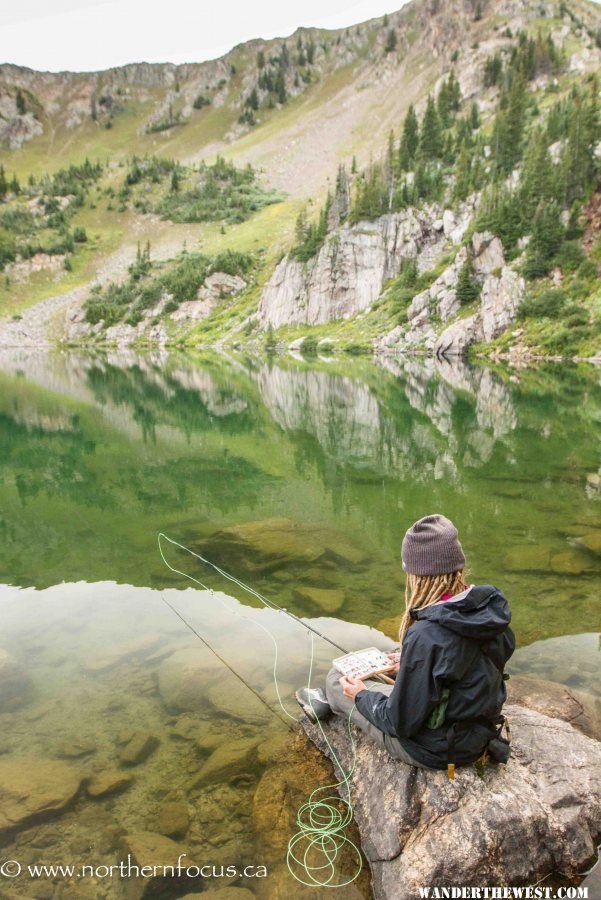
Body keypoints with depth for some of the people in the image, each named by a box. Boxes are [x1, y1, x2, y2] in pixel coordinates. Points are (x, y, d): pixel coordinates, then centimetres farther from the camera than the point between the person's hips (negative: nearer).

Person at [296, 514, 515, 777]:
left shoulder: (426, 636, -34)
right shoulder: (492, 608, -12)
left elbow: (402, 723, -25)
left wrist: (362, 696, -6)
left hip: (435, 749, -6)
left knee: (337, 679, 14)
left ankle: (328, 701, 48)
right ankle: (330, 701, 51)